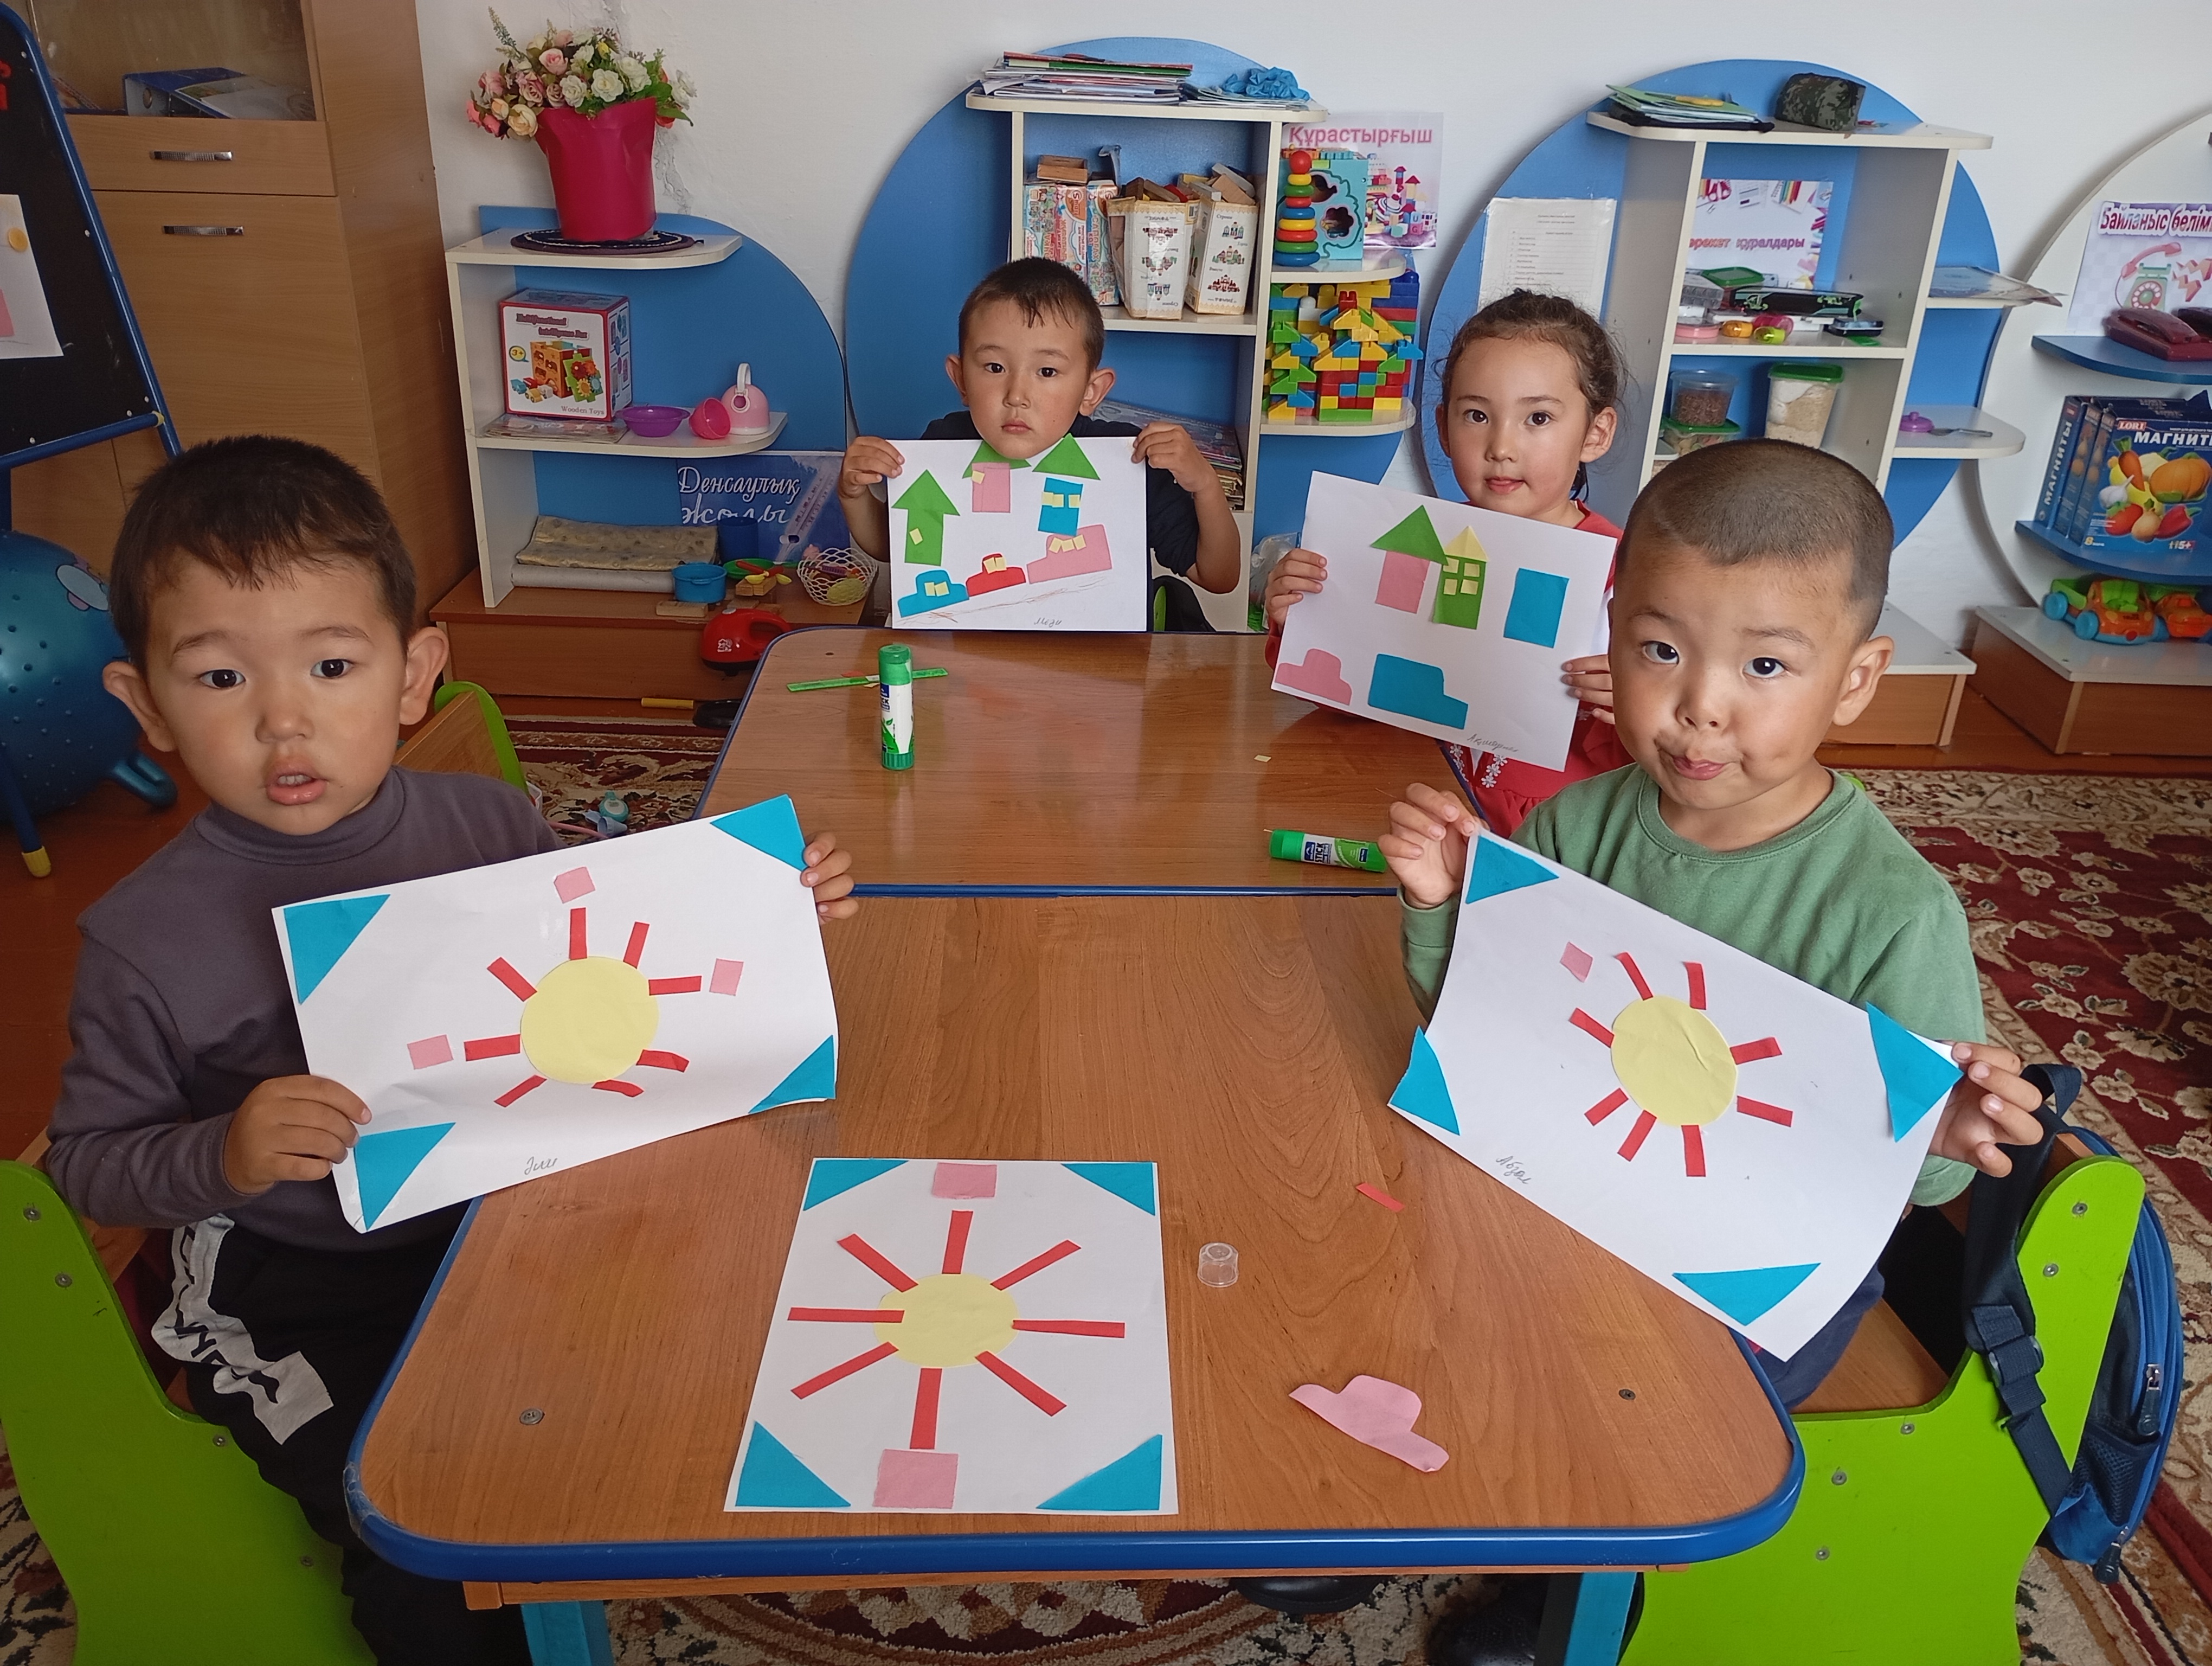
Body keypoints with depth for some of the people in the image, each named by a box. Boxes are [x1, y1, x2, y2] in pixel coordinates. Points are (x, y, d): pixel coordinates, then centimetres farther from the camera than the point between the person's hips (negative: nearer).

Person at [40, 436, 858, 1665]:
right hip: (293, 1295, -3)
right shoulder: (145, 939, -16)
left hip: (509, 1217, 3)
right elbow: (85, 1162, -5)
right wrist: (221, 1156, -25)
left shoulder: (490, 826, -9)